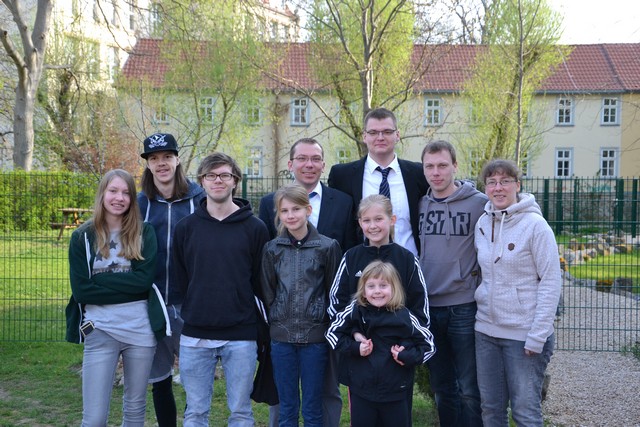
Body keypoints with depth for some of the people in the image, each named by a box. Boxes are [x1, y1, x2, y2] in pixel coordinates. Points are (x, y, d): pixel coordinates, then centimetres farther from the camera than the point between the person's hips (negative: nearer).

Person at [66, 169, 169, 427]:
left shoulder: (144, 233, 2)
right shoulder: (82, 237, 1)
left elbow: (144, 279, -10)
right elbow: (81, 289, -6)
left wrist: (100, 280, -11)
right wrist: (125, 284, -10)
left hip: (140, 329, 1)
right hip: (100, 330, -1)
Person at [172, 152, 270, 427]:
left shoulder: (255, 228, 0)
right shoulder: (185, 228, 5)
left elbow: (261, 281, 0)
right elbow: (179, 280, 8)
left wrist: (263, 331, -1)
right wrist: (190, 314, 3)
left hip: (241, 335, -1)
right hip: (195, 336, 2)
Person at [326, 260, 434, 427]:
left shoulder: (404, 317, -8)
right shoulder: (355, 311, -7)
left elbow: (428, 344, 2)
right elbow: (333, 333, 2)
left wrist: (408, 356, -15)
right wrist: (354, 347, -12)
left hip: (396, 393, 0)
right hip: (361, 391, 0)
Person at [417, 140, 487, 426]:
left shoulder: (479, 203, -7)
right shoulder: (420, 204, 6)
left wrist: (480, 272, -5)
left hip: (464, 307, -4)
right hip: (428, 306, 4)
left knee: (469, 390, 2)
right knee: (442, 388, 16)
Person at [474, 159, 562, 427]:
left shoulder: (534, 224, -11)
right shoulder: (482, 223, 6)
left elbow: (551, 281, -12)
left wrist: (537, 336, -15)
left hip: (524, 333, -5)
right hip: (486, 330, 5)